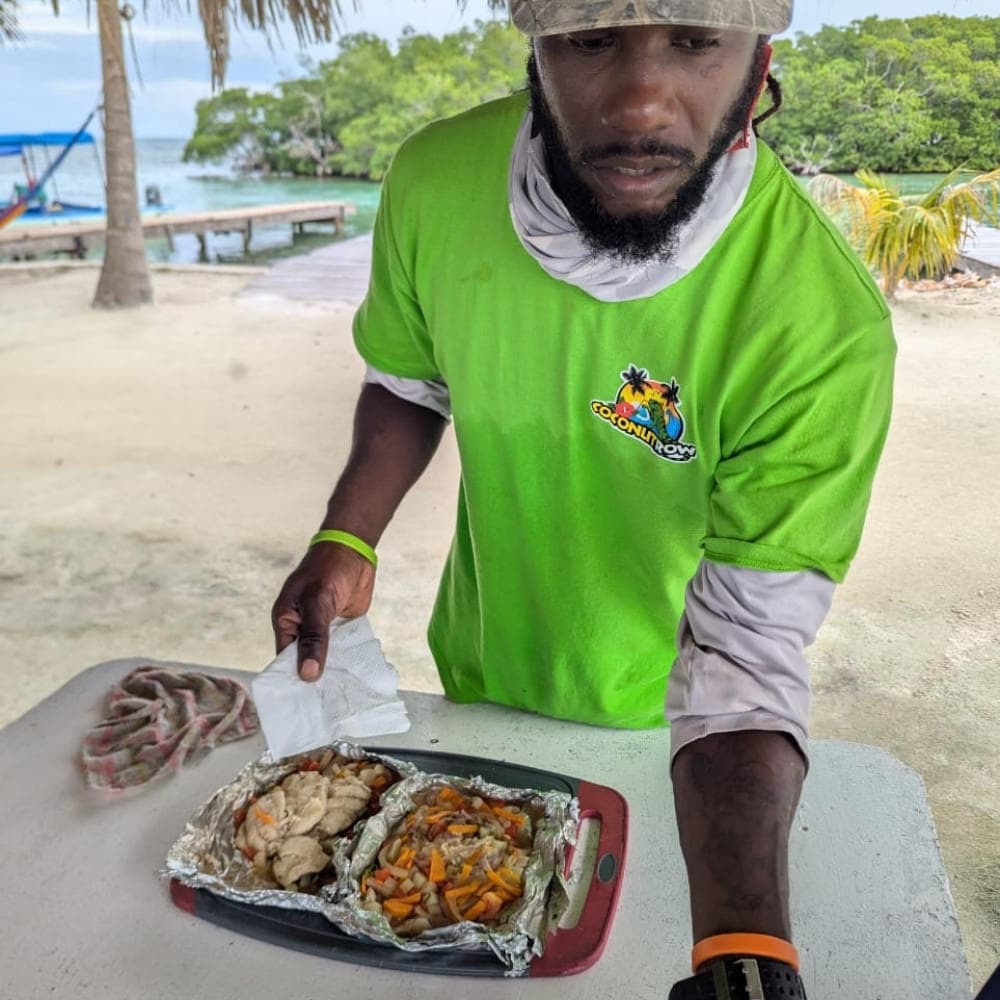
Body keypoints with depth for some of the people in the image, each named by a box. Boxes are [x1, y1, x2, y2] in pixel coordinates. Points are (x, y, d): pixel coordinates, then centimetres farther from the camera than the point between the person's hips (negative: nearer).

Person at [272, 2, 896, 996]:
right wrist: (346, 541, -16)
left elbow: (746, 651, -30)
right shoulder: (435, 184, -22)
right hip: (477, 672, 3)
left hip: (652, 722, -2)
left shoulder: (824, 328, -33)